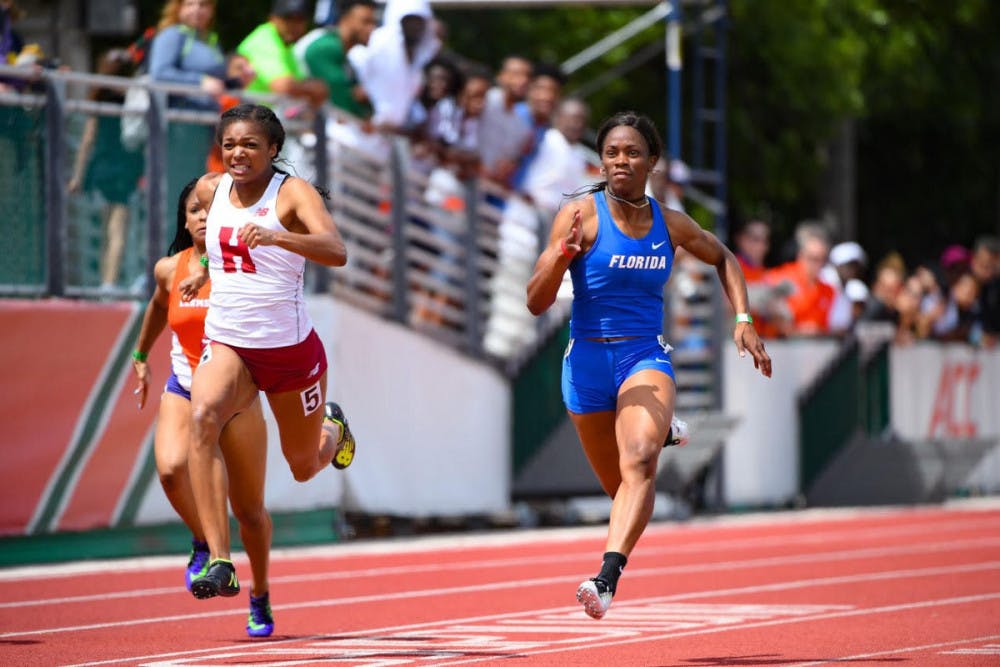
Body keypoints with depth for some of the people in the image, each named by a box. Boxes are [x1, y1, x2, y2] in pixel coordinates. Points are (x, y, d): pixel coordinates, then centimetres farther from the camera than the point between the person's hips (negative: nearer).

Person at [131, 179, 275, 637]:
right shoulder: (169, 269, 1)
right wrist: (141, 355, 31)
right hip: (183, 392, 1)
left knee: (249, 510, 7)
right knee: (171, 468, -30)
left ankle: (260, 597, 31)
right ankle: (202, 543, -2)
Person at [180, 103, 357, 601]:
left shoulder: (292, 192, -14)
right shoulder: (210, 189, 1)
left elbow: (336, 252, -32)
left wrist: (275, 237, -46)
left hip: (291, 349, -2)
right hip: (227, 343, 2)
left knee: (304, 466, 15)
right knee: (203, 416, -31)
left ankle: (331, 430, 56)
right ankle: (219, 562, -37)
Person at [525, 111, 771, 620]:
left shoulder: (671, 225, 4)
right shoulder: (580, 215, -5)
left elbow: (722, 258, 25)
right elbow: (536, 302, -9)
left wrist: (742, 320, 13)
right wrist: (563, 254, -26)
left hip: (647, 357, 0)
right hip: (588, 361, 0)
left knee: (639, 462, -27)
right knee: (619, 486, 13)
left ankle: (608, 577, -40)